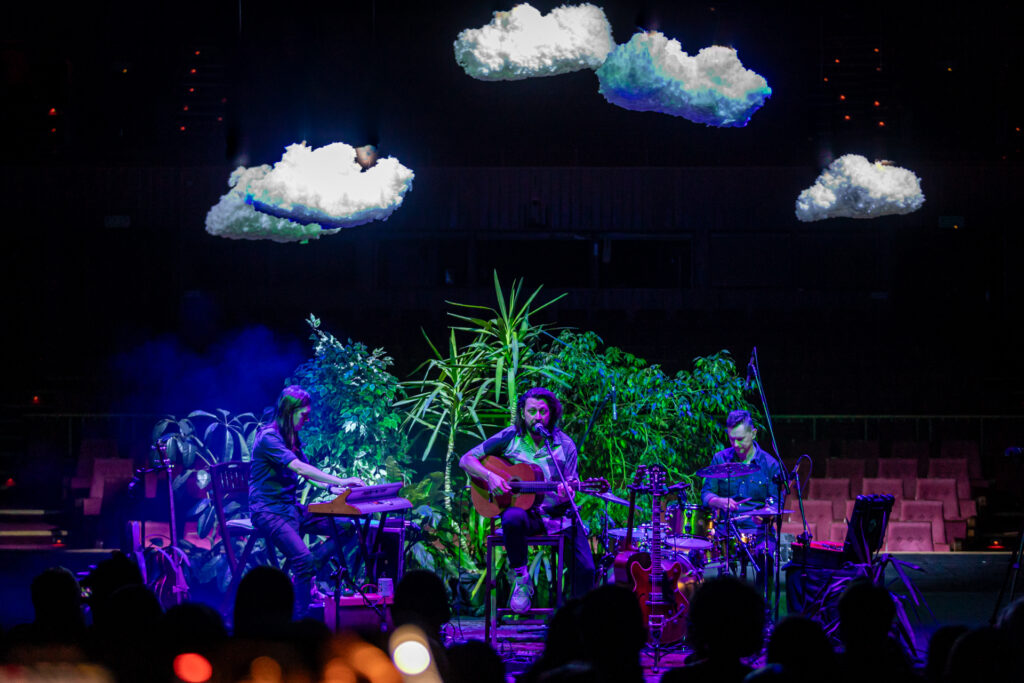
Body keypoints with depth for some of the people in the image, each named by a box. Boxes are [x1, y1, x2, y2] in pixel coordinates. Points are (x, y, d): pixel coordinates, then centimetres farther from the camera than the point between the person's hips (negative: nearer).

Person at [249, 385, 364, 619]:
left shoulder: (291, 438, 14)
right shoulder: (268, 437, -16)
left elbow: (305, 473, 15)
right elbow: (299, 468, -26)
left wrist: (330, 488, -4)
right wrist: (340, 481, -30)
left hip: (291, 508, 9)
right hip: (269, 510, -9)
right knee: (303, 558, -29)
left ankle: (305, 575, -8)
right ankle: (299, 623, -24)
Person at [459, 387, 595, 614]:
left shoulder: (565, 446, 3)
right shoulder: (510, 437, 1)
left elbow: (569, 491, 2)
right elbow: (466, 460, 2)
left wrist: (567, 495, -24)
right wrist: (489, 476, -17)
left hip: (556, 513, 1)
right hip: (522, 509, -1)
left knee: (585, 568, -17)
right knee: (513, 519, -39)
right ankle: (520, 580, -18)